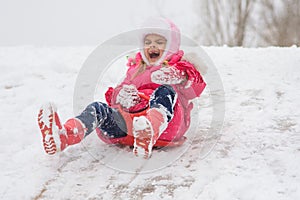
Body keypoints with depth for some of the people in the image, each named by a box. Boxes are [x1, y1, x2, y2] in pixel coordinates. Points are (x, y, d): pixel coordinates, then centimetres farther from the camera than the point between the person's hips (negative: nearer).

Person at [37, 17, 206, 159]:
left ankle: (148, 136, -66)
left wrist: (179, 77, -25)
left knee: (165, 92, -33)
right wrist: (121, 96, -8)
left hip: (166, 125, -4)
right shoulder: (136, 69, 34)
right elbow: (116, 95, 19)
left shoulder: (179, 68, 22)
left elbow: (196, 87, -1)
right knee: (97, 108, -21)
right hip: (130, 117, 4)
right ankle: (63, 135, -54)